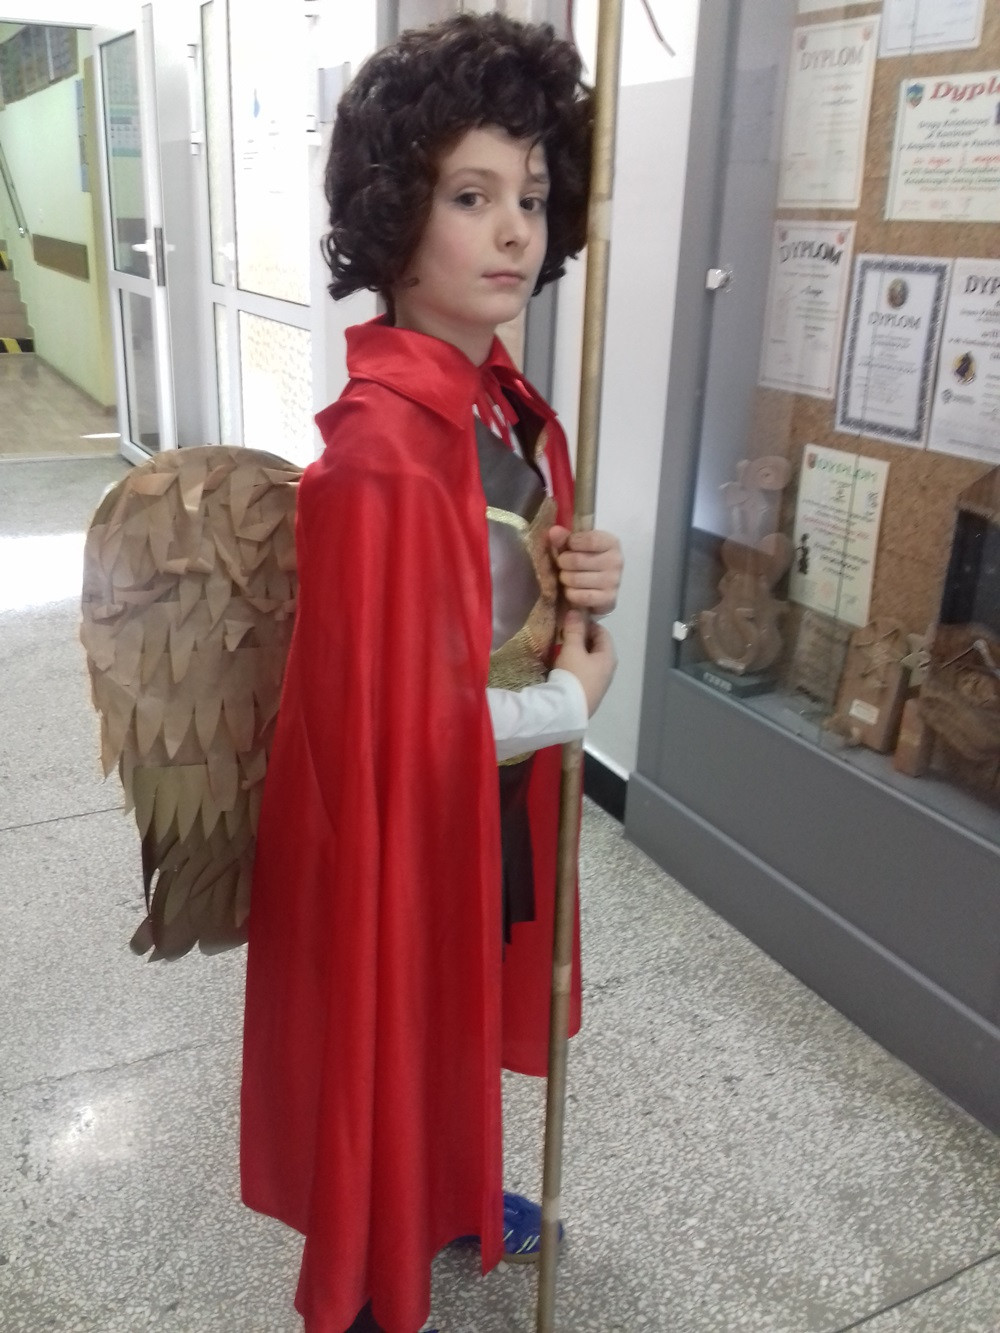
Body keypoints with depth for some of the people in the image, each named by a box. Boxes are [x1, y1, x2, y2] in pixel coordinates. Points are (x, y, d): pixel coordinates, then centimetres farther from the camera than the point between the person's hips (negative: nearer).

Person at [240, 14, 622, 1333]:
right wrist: (571, 700, -14)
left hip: (497, 803, 8)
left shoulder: (508, 401, -2)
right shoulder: (380, 454, -30)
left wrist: (583, 584, -10)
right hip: (399, 825, -8)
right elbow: (391, 720, -28)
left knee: (465, 1017, 29)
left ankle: (454, 1190, 58)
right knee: (388, 1042, 16)